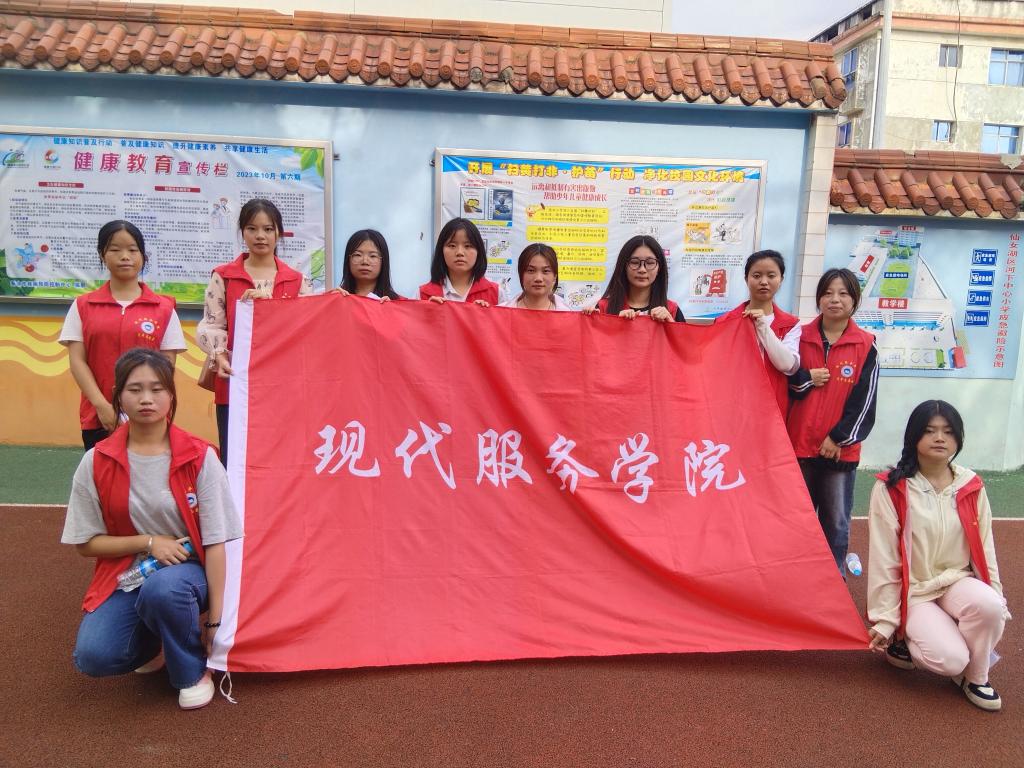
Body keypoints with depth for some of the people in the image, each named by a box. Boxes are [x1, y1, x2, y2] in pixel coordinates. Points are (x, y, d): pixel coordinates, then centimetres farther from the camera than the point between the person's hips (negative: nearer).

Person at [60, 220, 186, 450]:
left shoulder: (163, 308, 3)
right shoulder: (83, 306, 7)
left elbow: (167, 364, 1)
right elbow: (77, 360, 2)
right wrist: (102, 405, -10)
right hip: (98, 417, 1)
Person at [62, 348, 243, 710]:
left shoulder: (200, 458, -11)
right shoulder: (97, 463, -5)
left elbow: (215, 542, -10)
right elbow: (86, 543, 1)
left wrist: (215, 618, -13)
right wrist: (148, 541, -16)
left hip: (186, 571, -2)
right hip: (125, 576, 2)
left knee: (162, 589, -36)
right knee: (92, 656, -23)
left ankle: (194, 670, -5)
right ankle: (152, 641, 14)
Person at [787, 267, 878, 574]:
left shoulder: (866, 346, -1)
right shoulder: (800, 337, 3)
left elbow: (864, 400, -4)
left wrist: (839, 437, -8)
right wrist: (806, 379, -12)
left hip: (841, 449, -1)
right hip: (800, 444, 1)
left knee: (836, 521, 7)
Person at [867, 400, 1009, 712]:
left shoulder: (971, 487, 0)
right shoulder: (891, 488, -13)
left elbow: (984, 548, 7)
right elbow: (883, 558, -11)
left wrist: (996, 602, 1)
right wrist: (885, 620, -10)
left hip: (958, 581, 4)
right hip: (913, 590, -4)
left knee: (989, 604, -31)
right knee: (950, 660, -24)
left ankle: (975, 677, -3)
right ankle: (904, 636, 10)